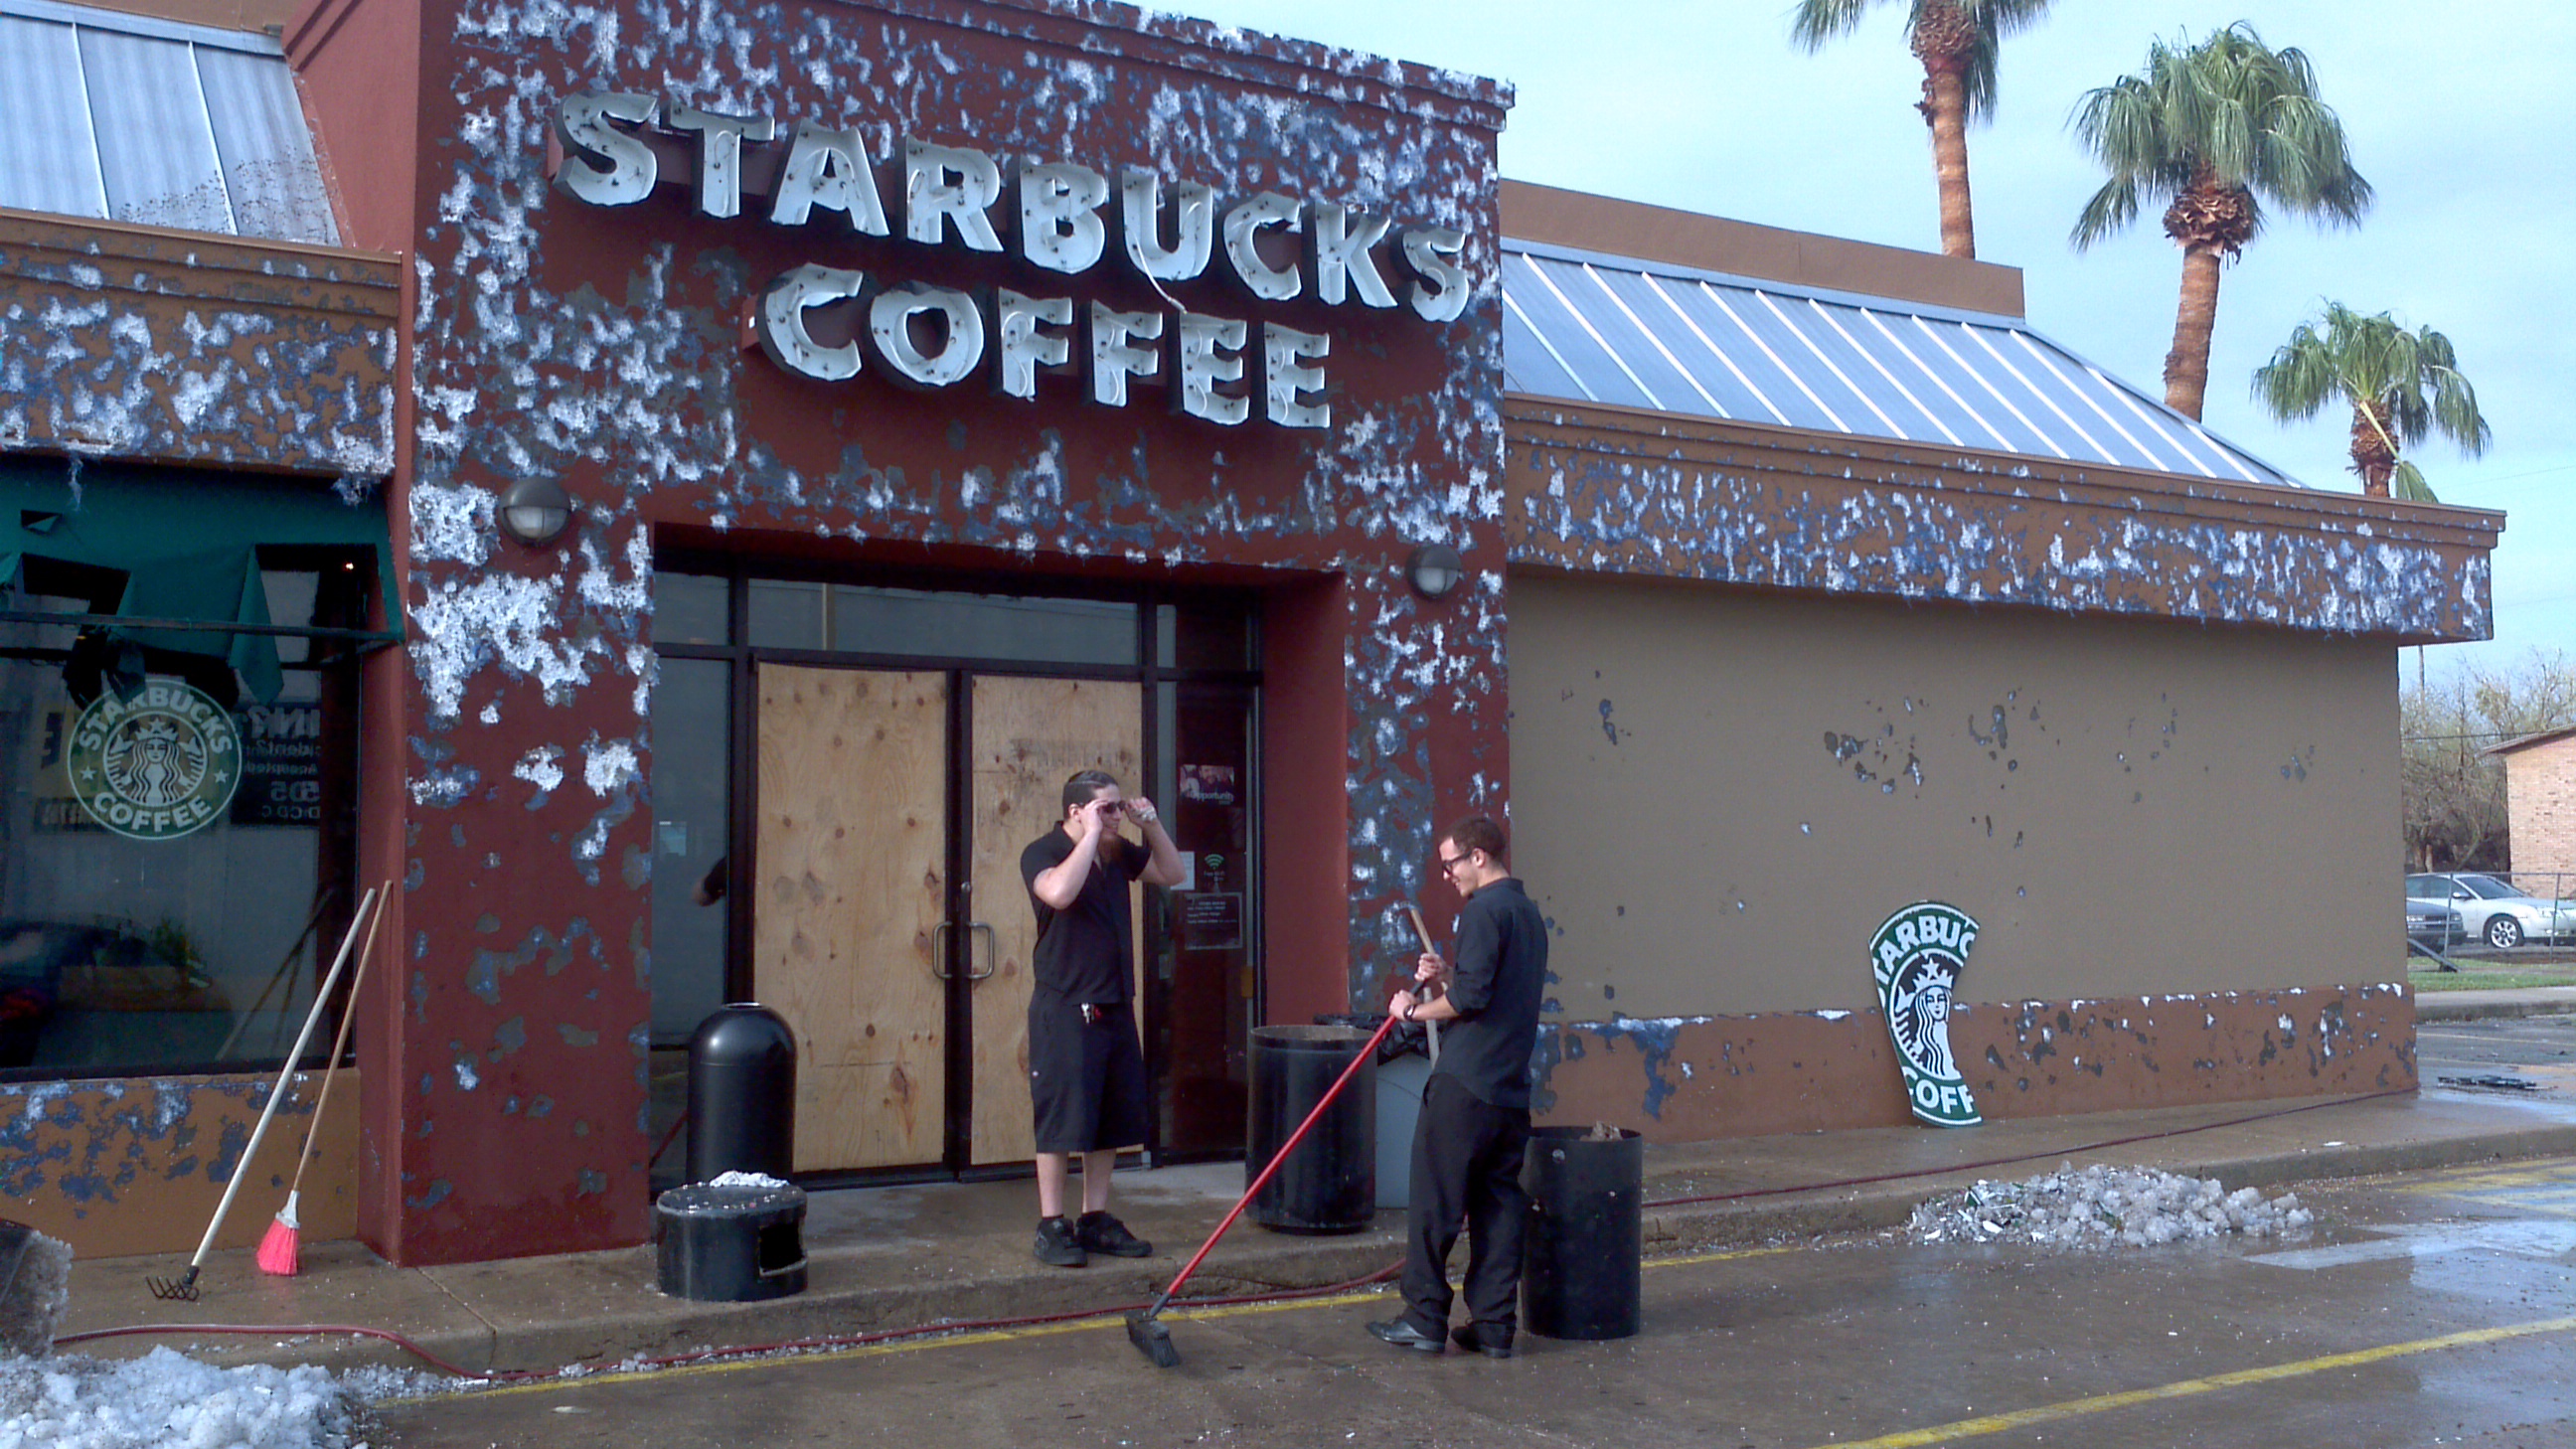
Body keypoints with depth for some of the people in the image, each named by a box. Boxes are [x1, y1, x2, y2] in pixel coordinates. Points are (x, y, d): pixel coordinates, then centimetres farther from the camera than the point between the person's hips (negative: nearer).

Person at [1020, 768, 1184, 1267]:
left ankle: (1096, 1220, 22)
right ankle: (1052, 1227, 4)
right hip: (1065, 1007, -8)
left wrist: (1151, 823, 6)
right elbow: (1060, 892, -31)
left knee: (1111, 1120, 12)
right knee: (1062, 1119, -4)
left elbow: (1171, 874, 21)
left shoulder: (1118, 853, 11)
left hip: (1115, 1006, 8)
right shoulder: (1043, 852, -10)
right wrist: (1092, 835, -25)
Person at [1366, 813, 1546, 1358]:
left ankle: (1425, 1319, 5)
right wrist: (1447, 974, 12)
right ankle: (1495, 1326, 11)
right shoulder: (1529, 912, 16)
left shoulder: (1484, 910, -12)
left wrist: (1414, 1010, -5)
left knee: (1434, 1204, 1)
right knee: (1500, 1206, 9)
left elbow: (1470, 998, -19)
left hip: (1464, 1085, -8)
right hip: (1511, 1088, 9)